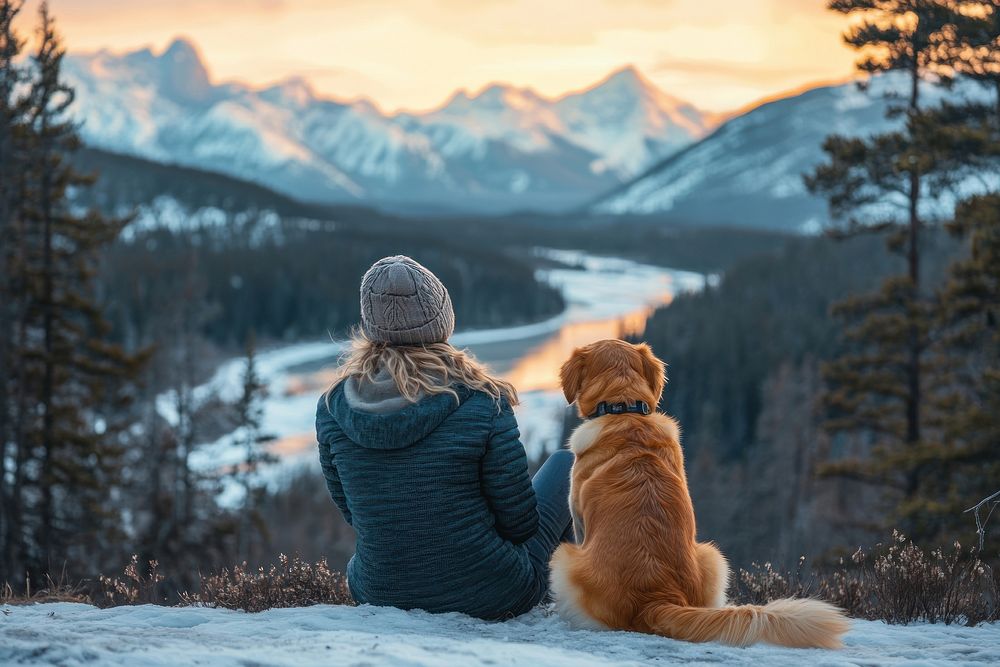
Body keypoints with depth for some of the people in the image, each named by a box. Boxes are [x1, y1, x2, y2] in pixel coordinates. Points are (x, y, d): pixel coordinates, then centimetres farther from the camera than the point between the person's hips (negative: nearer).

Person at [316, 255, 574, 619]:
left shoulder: (332, 407, -9)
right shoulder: (481, 402, -20)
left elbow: (350, 510, 5)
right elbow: (521, 522, -11)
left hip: (378, 597, 4)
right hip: (489, 599, -3)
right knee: (565, 462, 21)